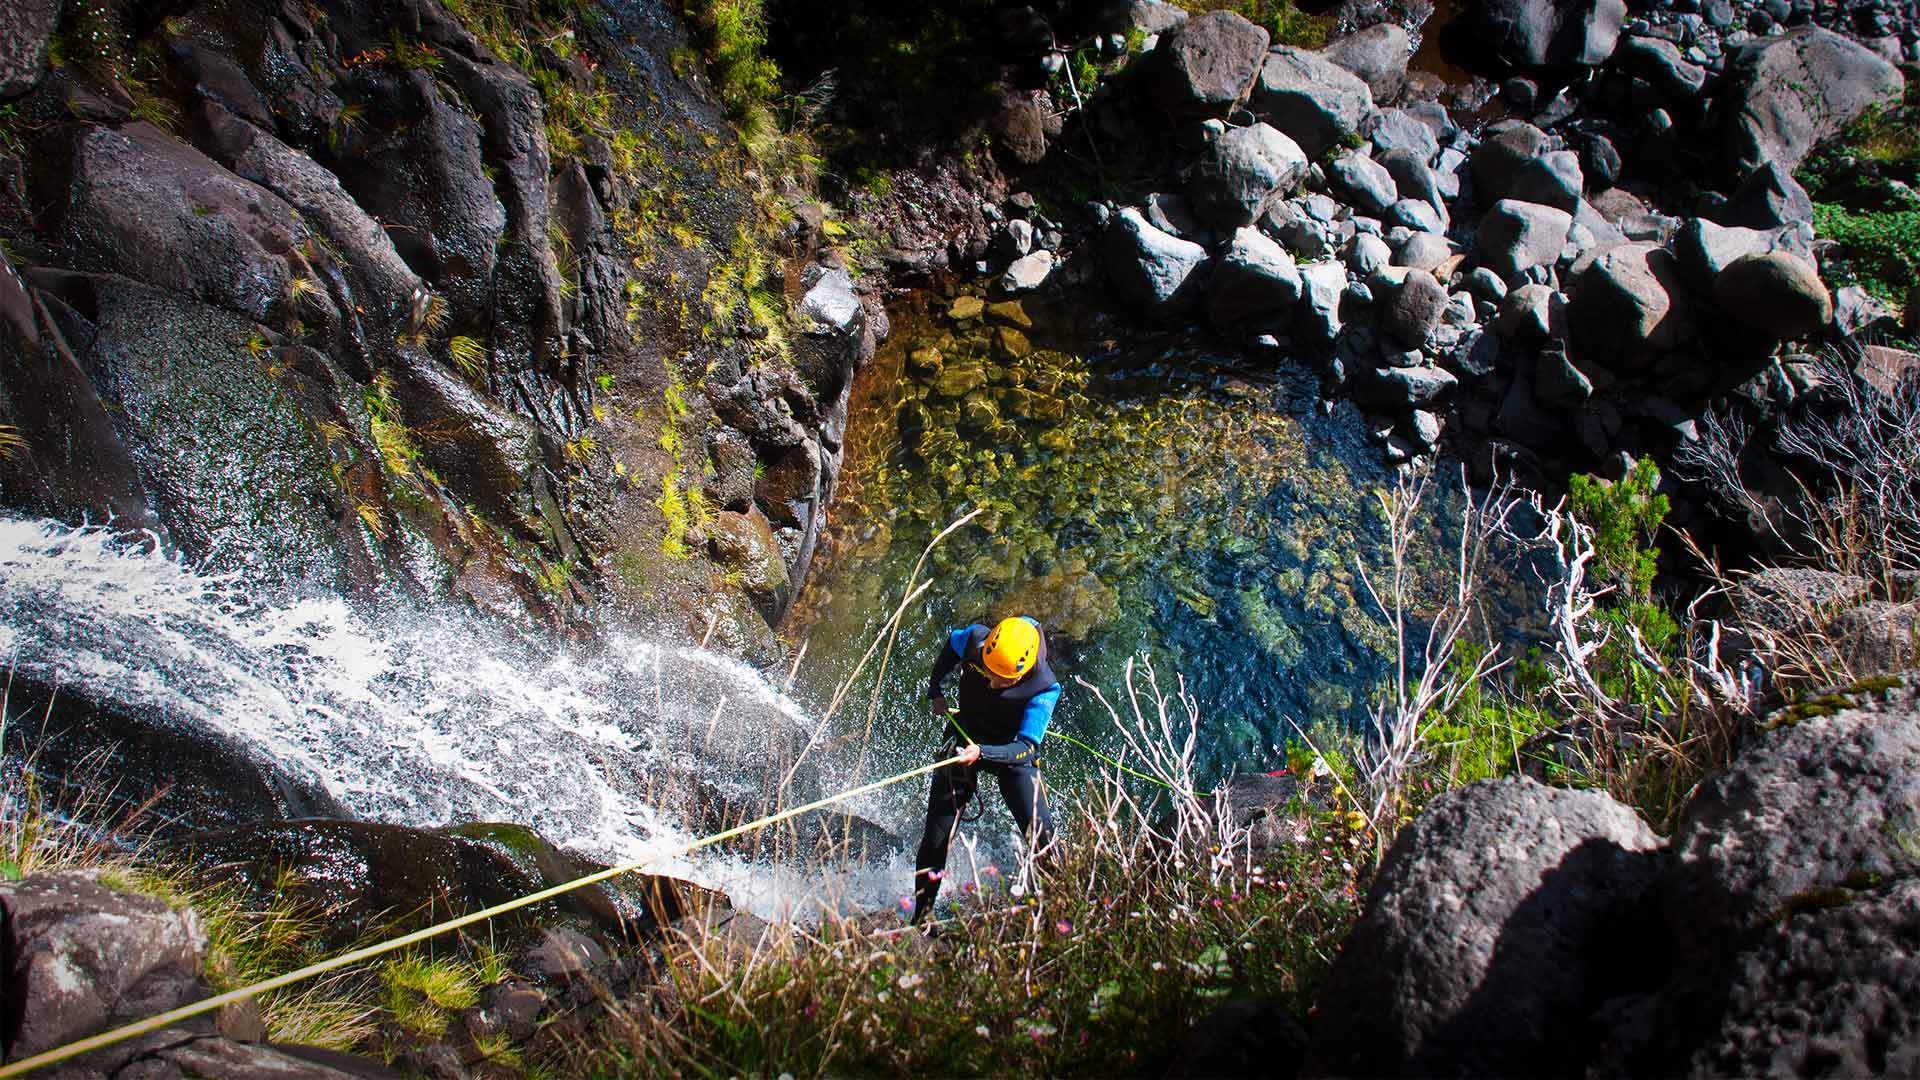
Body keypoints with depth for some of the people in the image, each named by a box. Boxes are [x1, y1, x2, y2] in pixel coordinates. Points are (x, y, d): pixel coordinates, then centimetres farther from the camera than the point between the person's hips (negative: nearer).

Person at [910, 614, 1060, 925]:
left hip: (1012, 752, -2)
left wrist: (983, 752, -50)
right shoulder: (973, 640, -24)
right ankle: (921, 919, 17)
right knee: (935, 839, 0)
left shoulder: (1044, 689, -32)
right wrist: (935, 691, 4)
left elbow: (1027, 746, -34)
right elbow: (952, 642, 1)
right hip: (964, 738, 2)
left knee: (1041, 835, -17)